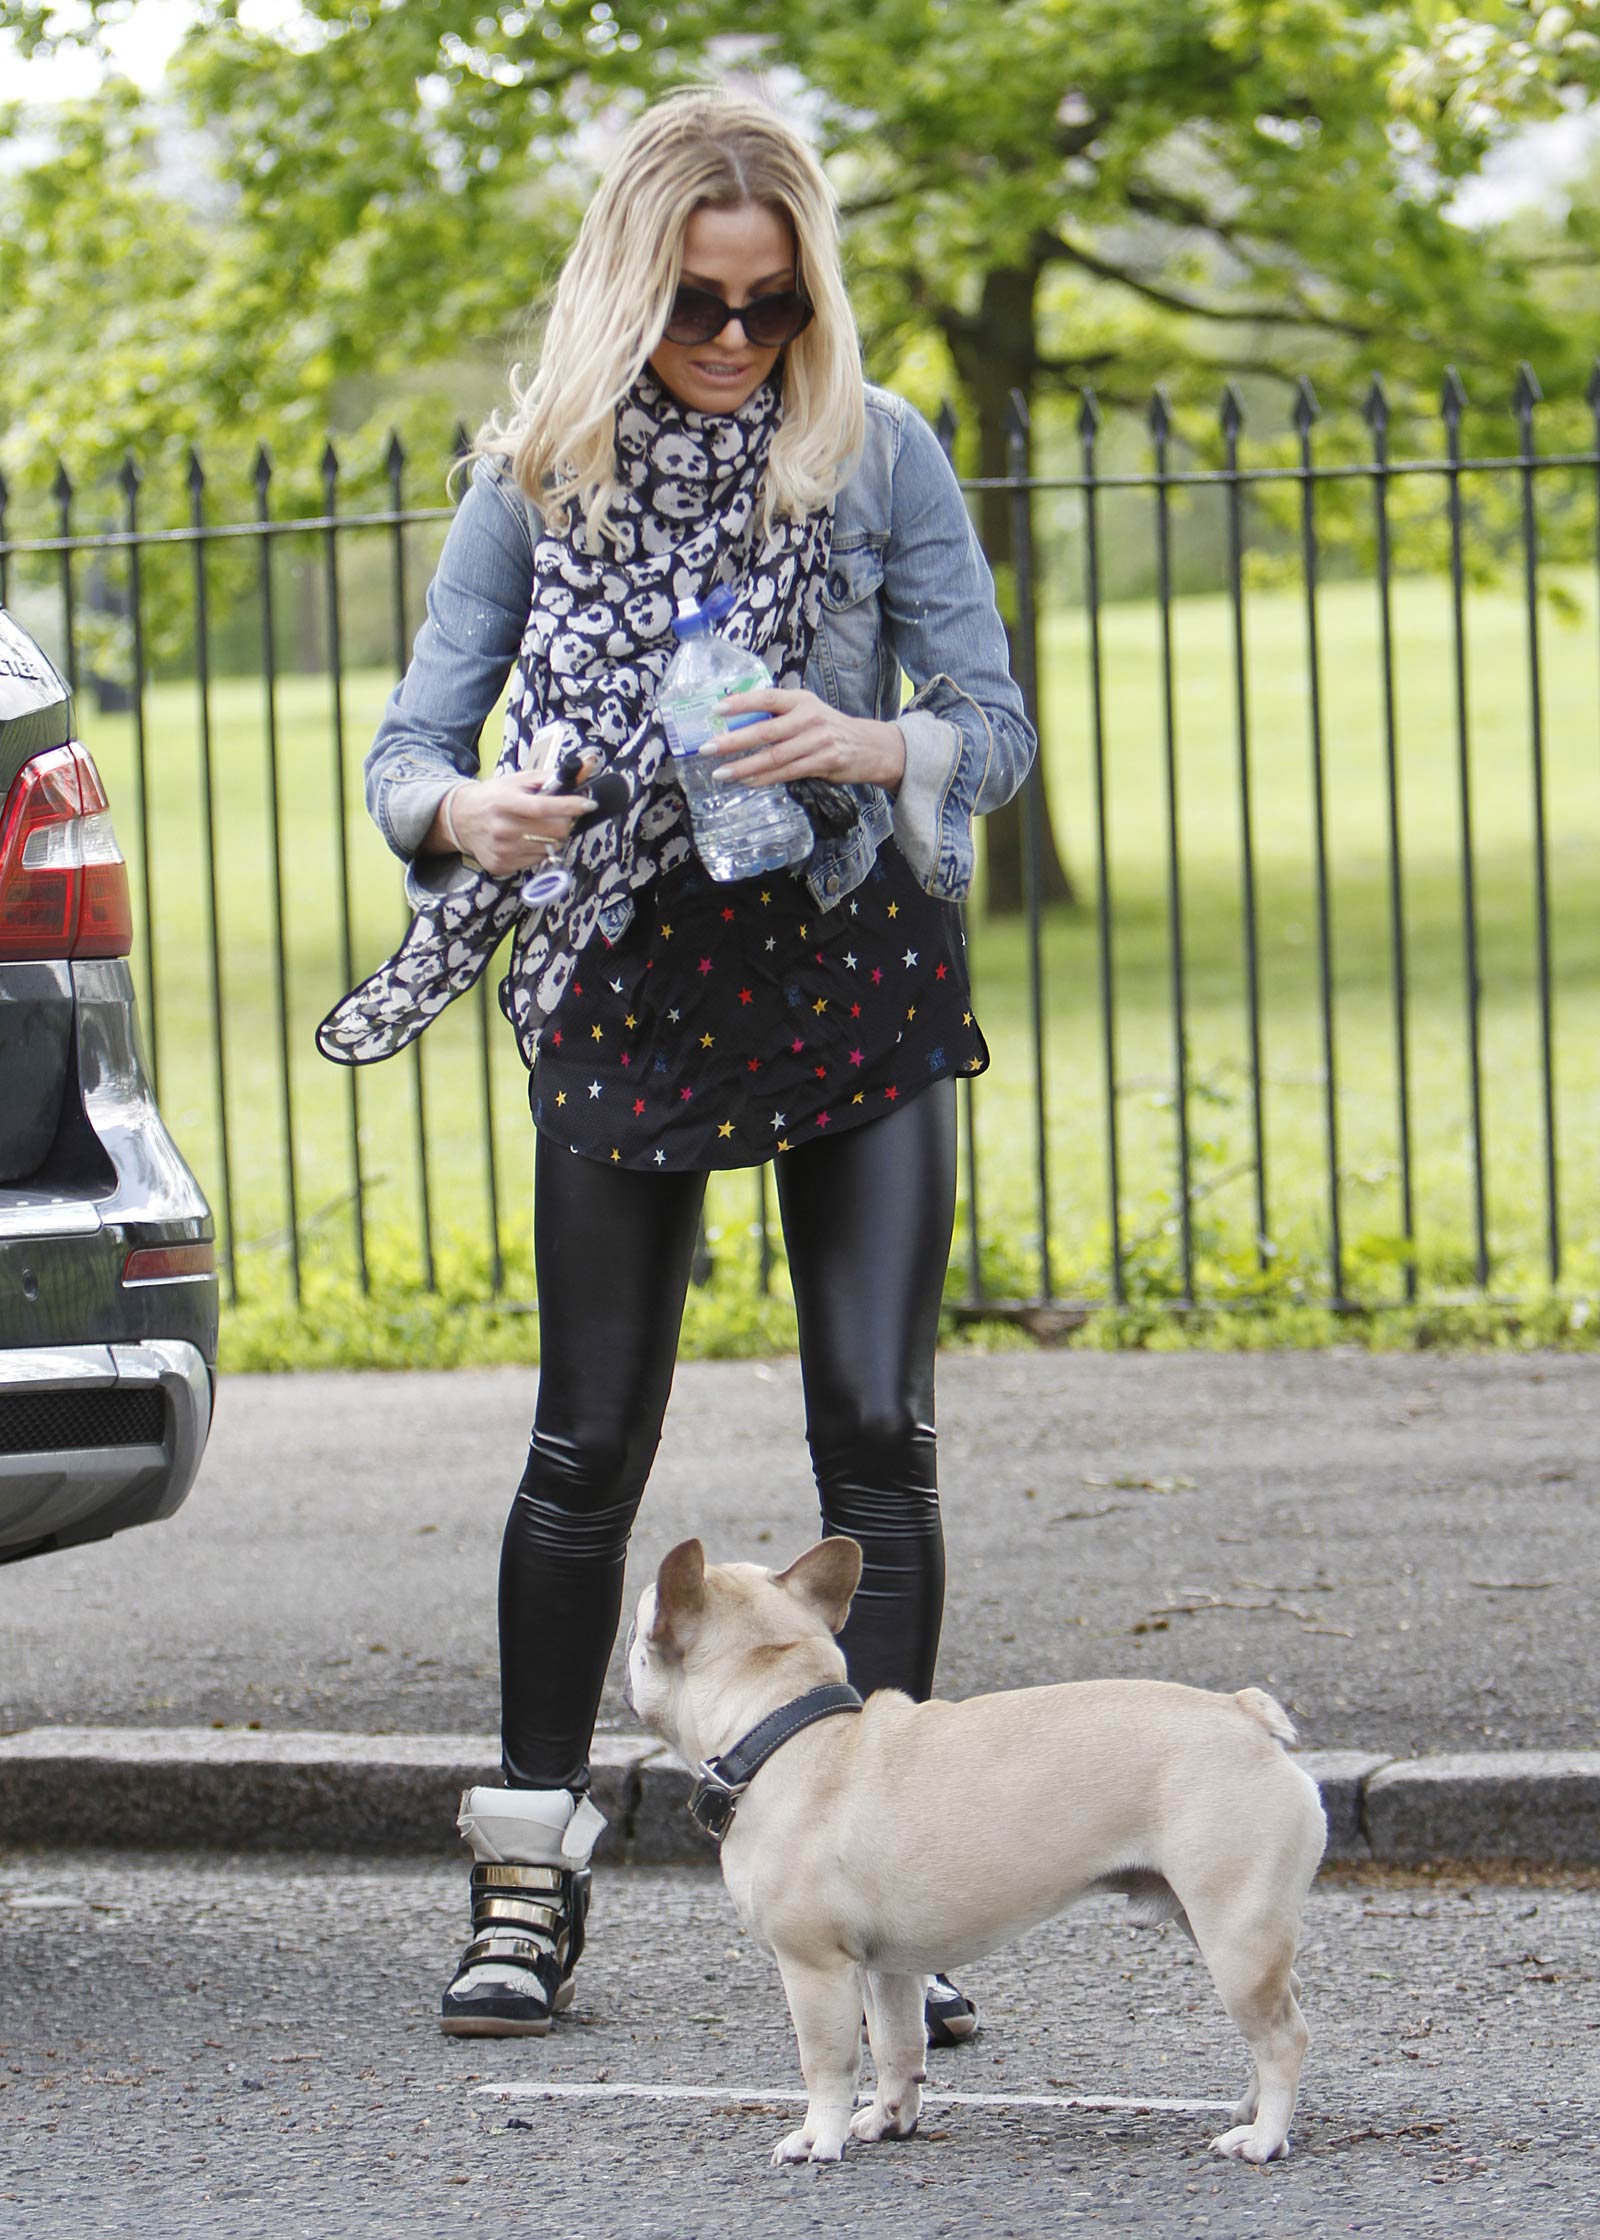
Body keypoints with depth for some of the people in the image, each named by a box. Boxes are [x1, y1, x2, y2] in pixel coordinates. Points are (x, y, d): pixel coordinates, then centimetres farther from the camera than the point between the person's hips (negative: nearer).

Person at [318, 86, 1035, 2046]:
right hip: (628, 990, 0)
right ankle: (529, 1878, 12)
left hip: (855, 982, 0)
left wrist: (867, 746, -24)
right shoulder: (540, 482, 1)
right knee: (589, 1444, 2)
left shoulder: (877, 456, -1)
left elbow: (997, 728, -2)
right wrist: (464, 811, -25)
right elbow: (408, 744, -1)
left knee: (875, 1435, -5)